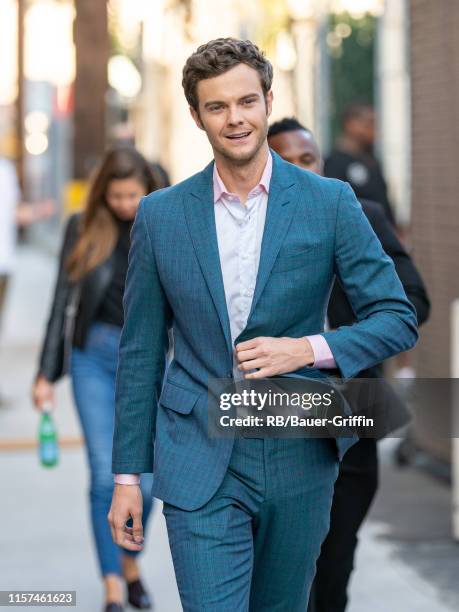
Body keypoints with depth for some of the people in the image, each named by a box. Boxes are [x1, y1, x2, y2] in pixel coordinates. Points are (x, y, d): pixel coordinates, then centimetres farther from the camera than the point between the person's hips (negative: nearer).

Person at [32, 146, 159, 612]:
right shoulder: (83, 229, 1)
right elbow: (63, 301, 4)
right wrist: (46, 373, 2)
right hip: (94, 356, 0)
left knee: (144, 481, -1)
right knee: (105, 476, -3)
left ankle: (130, 560, 27)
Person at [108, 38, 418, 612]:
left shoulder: (329, 203, -2)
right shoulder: (160, 214, 1)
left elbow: (397, 319, 0)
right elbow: (140, 351, 6)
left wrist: (308, 349, -18)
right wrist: (127, 474, 4)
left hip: (299, 458, 1)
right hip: (199, 462, 0)